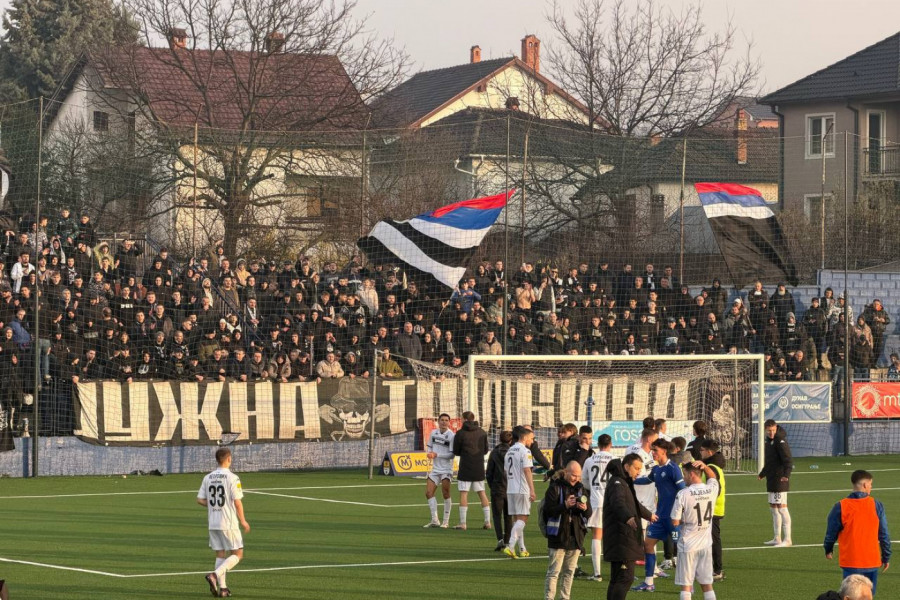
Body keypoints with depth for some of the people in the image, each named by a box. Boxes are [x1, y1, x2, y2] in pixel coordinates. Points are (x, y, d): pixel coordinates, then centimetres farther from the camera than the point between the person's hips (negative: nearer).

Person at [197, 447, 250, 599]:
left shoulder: (208, 478, 5)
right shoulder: (232, 478, -12)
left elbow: (200, 500, 5)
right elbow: (237, 502, -13)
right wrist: (243, 521, -1)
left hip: (213, 523, 6)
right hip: (229, 523, -6)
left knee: (220, 554, 13)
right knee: (237, 554, 3)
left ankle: (222, 588, 9)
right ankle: (215, 575, -16)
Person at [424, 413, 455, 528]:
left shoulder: (451, 436, -11)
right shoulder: (434, 433, 7)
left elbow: (452, 454, -14)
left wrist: (437, 455, -20)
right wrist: (430, 453, -3)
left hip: (446, 469, -6)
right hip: (435, 468, 6)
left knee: (445, 494, -10)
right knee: (428, 493, 0)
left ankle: (446, 521, 0)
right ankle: (434, 520, 6)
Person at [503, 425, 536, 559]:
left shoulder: (510, 451, 15)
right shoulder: (524, 451, -9)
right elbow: (527, 471, -16)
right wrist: (532, 490, -18)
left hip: (510, 490, 8)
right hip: (522, 490, -8)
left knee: (517, 519, 11)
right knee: (522, 519, -8)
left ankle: (522, 549, 14)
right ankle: (510, 546, -22)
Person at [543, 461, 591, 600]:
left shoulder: (581, 488, 11)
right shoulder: (555, 488, -5)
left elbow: (589, 513, 10)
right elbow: (548, 510, -14)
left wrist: (585, 509, -13)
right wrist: (565, 505, -26)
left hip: (576, 536, 5)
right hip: (558, 536, -5)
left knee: (569, 571, 11)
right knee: (554, 571, -6)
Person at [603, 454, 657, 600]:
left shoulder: (625, 483, 23)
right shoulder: (617, 483, -11)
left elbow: (634, 505, 43)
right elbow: (618, 503, -33)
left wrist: (649, 515, 60)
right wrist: (628, 518, -52)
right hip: (621, 538, -11)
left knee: (616, 579, 10)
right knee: (625, 578, -16)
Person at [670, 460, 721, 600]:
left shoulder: (683, 494, -16)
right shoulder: (712, 489, -4)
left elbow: (675, 522, -14)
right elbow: (712, 476, 21)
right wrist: (704, 466, 3)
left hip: (688, 545, -4)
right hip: (706, 544, 4)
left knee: (686, 585, 2)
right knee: (707, 584, 11)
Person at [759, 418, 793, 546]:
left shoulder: (780, 442, -14)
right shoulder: (769, 440, 14)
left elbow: (788, 460, -24)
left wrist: (786, 474, -39)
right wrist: (762, 474, 39)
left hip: (780, 480, -10)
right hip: (772, 480, 10)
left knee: (781, 507, -9)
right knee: (773, 507, 13)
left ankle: (787, 539, -7)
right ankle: (777, 538, 20)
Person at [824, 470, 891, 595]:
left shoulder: (840, 507, -8)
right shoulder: (876, 505, -5)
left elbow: (831, 532, 3)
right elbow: (884, 535, 1)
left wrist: (828, 550, 22)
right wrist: (886, 557, 13)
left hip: (850, 562, -1)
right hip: (872, 561, 1)